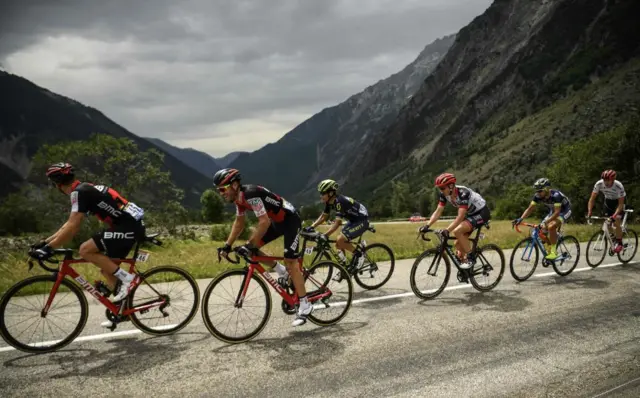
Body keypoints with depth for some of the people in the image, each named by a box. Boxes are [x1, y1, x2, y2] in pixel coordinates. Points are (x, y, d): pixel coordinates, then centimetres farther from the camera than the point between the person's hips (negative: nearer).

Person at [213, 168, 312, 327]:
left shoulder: (251, 194, -30)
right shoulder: (239, 197, -2)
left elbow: (264, 222, -35)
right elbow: (239, 223, 8)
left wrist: (249, 245, -34)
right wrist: (227, 245, 2)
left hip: (290, 219, -9)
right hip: (276, 221, 9)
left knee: (290, 261, -12)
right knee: (251, 248, 1)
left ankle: (305, 306, -3)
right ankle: (282, 272, 18)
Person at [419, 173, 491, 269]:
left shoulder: (463, 193, -33)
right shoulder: (444, 194, -12)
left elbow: (461, 216, -38)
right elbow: (438, 211, -12)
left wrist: (447, 230, -48)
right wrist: (427, 226, -25)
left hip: (482, 213, -8)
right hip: (471, 214, 8)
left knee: (457, 231, -26)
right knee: (458, 244, 2)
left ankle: (470, 258, -12)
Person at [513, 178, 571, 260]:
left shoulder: (555, 195, -35)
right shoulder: (537, 196, -17)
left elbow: (557, 212, -39)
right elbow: (530, 209, -16)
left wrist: (545, 222, -49)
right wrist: (520, 219, -32)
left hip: (564, 211, -7)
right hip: (553, 211, 7)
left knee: (551, 227, -31)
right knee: (541, 230, -7)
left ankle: (553, 252, -19)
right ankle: (548, 250, 12)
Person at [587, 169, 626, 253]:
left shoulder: (619, 186, -34)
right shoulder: (599, 184, -27)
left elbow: (621, 203, -30)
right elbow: (592, 198, -22)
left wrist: (615, 215, -43)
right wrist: (589, 212, -34)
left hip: (618, 201, -4)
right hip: (608, 200, 4)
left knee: (616, 222, -16)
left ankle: (619, 243, -2)